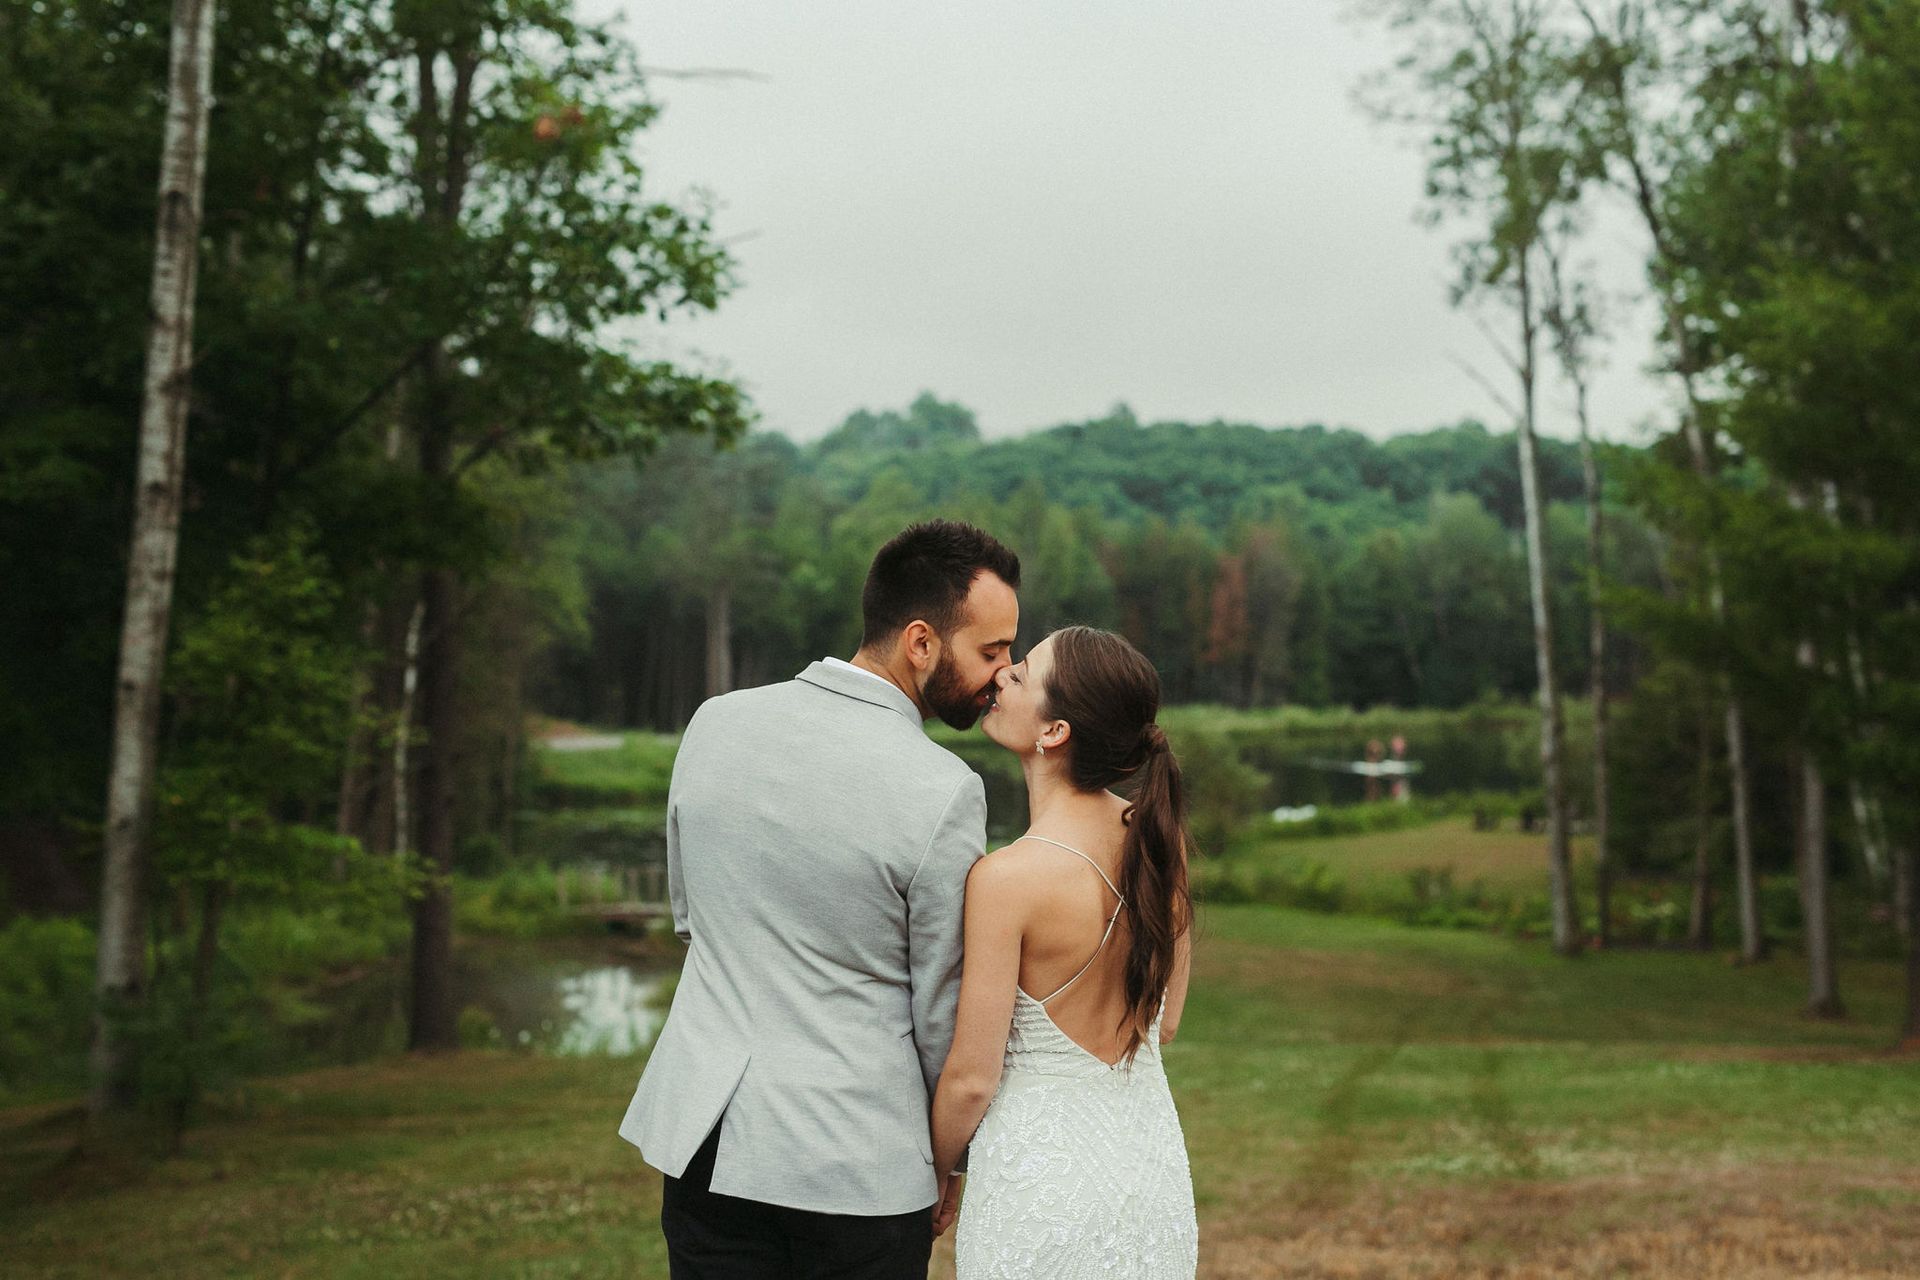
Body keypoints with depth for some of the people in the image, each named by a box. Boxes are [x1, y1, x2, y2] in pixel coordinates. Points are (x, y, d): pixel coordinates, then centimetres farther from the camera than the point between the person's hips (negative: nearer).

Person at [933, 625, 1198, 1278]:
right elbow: (1165, 1022, 6)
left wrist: (933, 1176, 3)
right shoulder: (1158, 838, -6)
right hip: (1154, 1157, 6)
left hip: (1042, 1167, -6)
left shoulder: (1007, 877, -24)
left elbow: (970, 1080, -16)